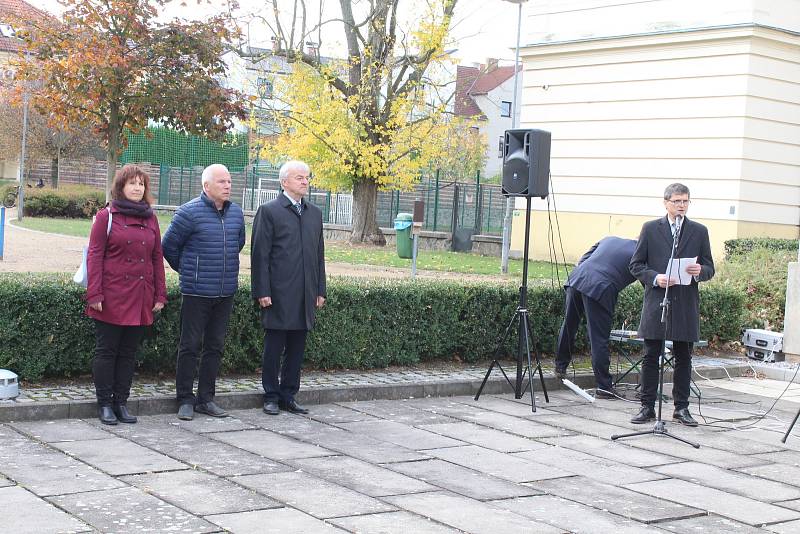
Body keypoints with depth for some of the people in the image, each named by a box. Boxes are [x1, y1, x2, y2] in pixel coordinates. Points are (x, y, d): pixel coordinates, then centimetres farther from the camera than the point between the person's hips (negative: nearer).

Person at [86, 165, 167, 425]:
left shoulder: (150, 219, 12)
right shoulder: (106, 216, -1)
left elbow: (157, 257, 13)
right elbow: (94, 257, -5)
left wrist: (160, 294, 7)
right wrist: (94, 295, -11)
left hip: (140, 298, 4)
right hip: (112, 297, -4)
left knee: (129, 352, 9)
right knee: (106, 350, 3)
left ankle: (121, 402, 17)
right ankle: (104, 404, 11)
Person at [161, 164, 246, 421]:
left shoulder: (236, 212, 7)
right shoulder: (189, 212, -10)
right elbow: (169, 245, -2)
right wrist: (187, 270, 9)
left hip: (226, 293, 6)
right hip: (196, 293, -6)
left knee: (215, 346, 11)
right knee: (190, 346, 0)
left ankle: (206, 398, 20)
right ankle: (185, 400, 9)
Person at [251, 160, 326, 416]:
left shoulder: (314, 213, 15)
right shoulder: (269, 211, -3)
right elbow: (260, 255, -6)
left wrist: (320, 290, 11)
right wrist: (262, 292, -11)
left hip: (306, 295, 5)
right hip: (279, 294, -5)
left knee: (297, 347, 9)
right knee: (274, 347, 2)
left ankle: (289, 395, 18)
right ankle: (271, 397, 12)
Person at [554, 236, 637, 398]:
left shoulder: (609, 239, 24)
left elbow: (582, 260, 21)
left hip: (576, 279, 6)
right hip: (600, 289, -5)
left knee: (569, 326, 21)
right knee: (599, 340, -1)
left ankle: (560, 366, 38)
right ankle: (603, 386, 4)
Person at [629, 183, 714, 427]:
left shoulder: (699, 231, 9)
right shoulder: (650, 229, 5)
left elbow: (709, 268, 11)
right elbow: (636, 265, 4)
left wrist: (700, 271, -12)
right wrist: (655, 278, -13)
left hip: (686, 305, 1)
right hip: (656, 301, -1)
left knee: (683, 358, 6)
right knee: (651, 357, 1)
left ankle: (681, 408, 14)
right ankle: (647, 407, 8)